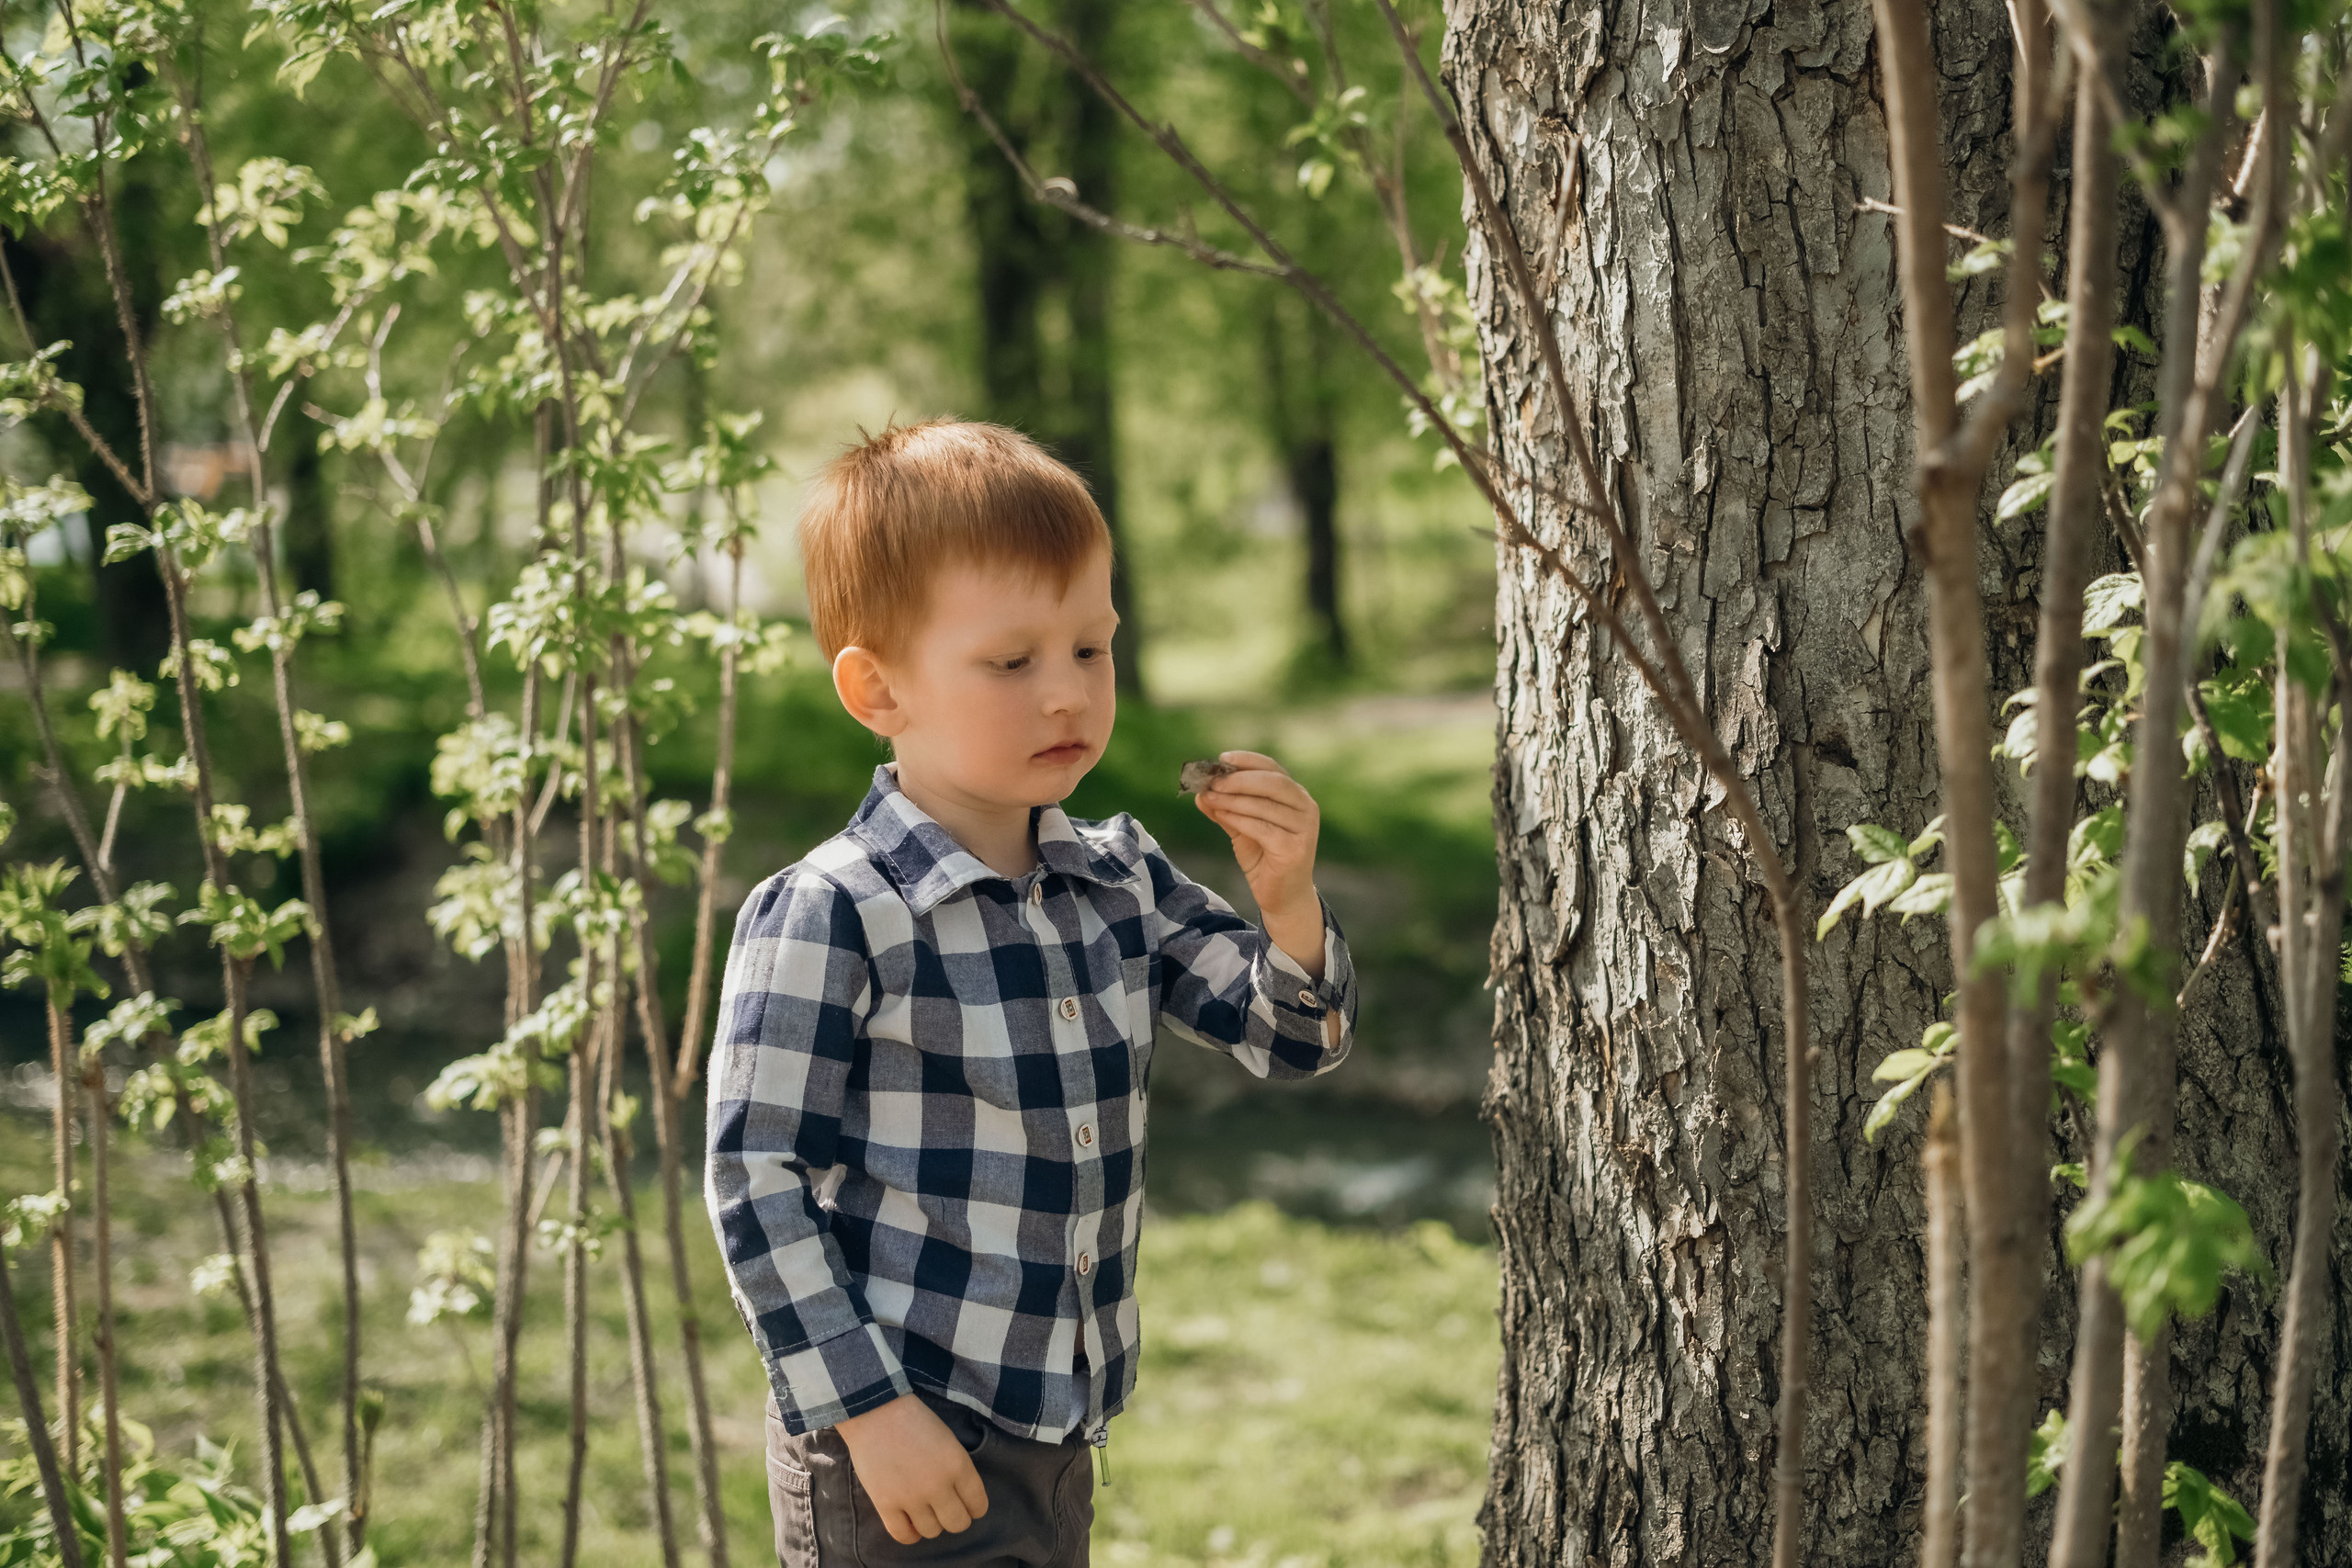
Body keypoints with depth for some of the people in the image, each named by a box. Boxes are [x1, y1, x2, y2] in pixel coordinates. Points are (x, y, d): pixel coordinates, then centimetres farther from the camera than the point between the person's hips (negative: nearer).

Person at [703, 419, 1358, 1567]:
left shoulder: (1120, 880, 6)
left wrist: (1288, 906, -9)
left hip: (1059, 1442, 7)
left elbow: (1294, 1042, 11)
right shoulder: (827, 919, -16)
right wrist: (867, 1408, -17)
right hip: (897, 1452, -7)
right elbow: (757, 1181, -14)